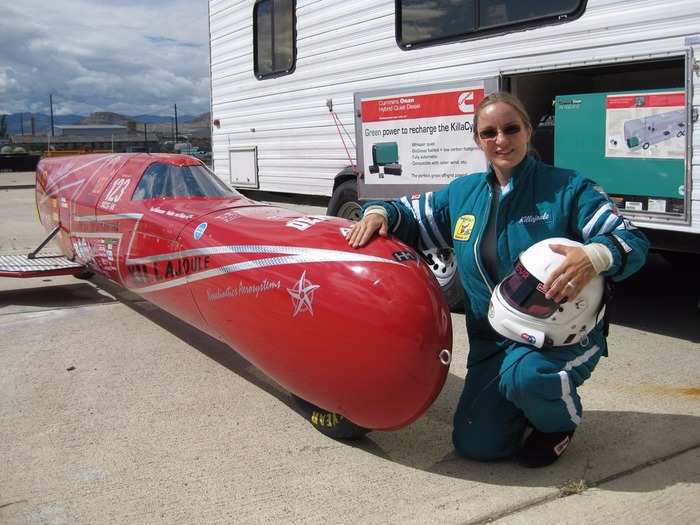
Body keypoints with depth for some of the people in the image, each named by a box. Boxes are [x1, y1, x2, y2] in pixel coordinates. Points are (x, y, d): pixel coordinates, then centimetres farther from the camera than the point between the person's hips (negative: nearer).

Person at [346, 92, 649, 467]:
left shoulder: (567, 189, -8)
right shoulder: (462, 194, 6)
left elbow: (633, 242, -13)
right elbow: (411, 216, 18)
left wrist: (595, 256, -37)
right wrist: (380, 212, -6)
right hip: (492, 343, 5)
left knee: (524, 374, -38)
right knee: (475, 445, -4)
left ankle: (561, 419, -1)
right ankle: (532, 405, 27)